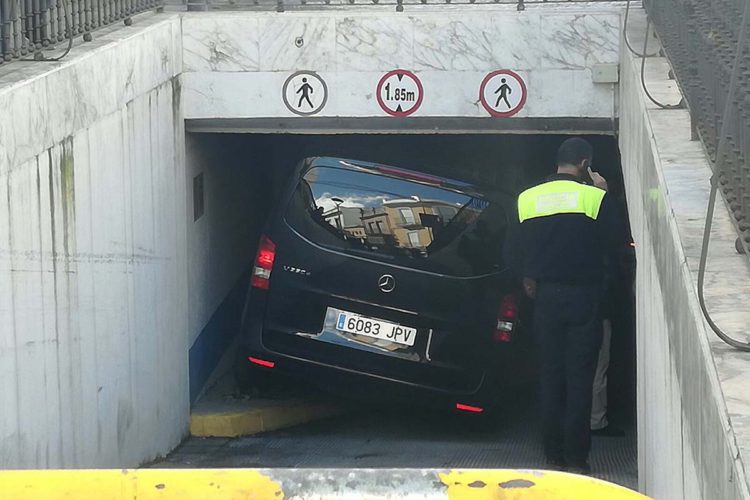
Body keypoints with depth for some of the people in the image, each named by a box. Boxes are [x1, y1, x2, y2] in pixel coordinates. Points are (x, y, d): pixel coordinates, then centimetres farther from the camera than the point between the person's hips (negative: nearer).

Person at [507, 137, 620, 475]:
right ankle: (576, 458, -1)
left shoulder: (527, 198, 2)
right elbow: (609, 242, -1)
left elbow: (515, 251, 7)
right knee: (580, 378, 1)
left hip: (546, 295, 3)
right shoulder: (594, 197, -9)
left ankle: (554, 456, 11)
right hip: (584, 295, -3)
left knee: (550, 376, 9)